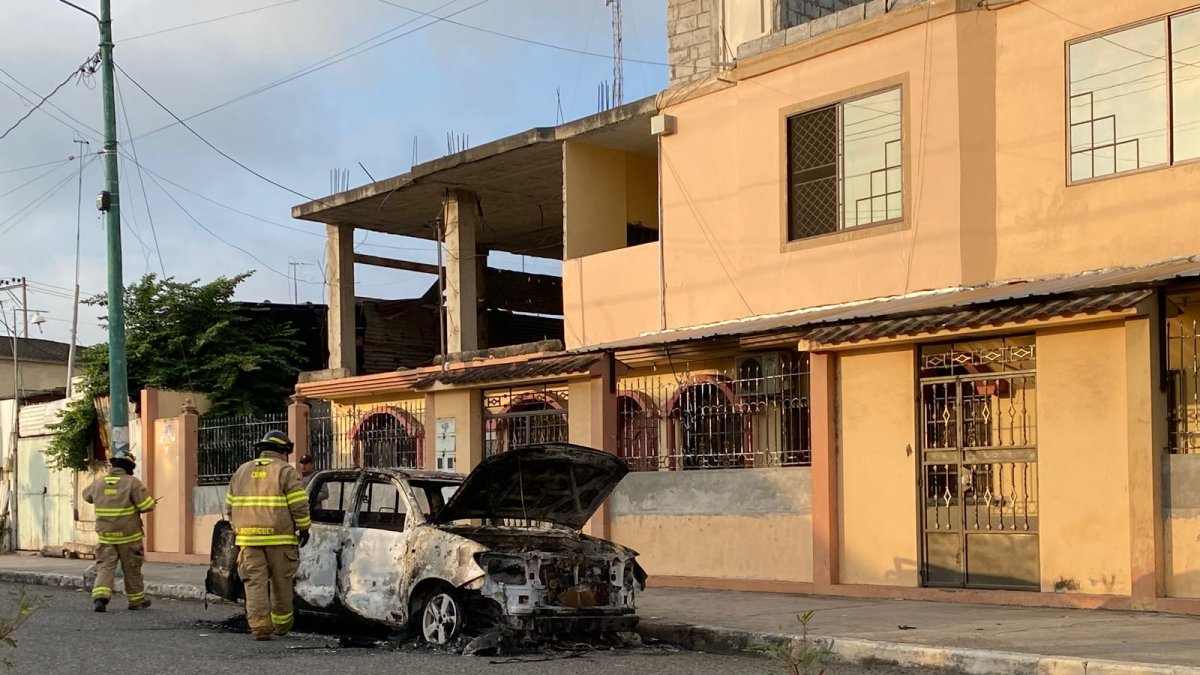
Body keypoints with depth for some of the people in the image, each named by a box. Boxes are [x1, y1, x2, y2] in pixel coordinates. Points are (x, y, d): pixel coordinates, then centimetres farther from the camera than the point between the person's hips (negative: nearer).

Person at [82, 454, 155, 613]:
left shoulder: (98, 484, 2)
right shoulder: (132, 483, -12)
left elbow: (86, 495, 24)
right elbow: (148, 506, -15)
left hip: (105, 536, 3)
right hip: (129, 536, -2)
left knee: (105, 566, 3)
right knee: (132, 568, 11)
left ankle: (100, 596, -19)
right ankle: (136, 600, 23)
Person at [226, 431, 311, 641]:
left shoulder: (242, 471, 15)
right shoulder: (285, 471, -1)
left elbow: (230, 506, 18)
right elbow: (299, 505, -8)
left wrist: (237, 530, 26)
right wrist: (303, 528, 2)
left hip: (248, 537, 3)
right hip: (279, 537, -3)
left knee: (255, 582, 1)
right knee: (281, 582, 10)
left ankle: (260, 625, -9)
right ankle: (282, 624, 20)